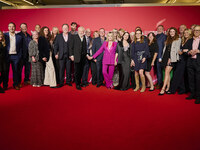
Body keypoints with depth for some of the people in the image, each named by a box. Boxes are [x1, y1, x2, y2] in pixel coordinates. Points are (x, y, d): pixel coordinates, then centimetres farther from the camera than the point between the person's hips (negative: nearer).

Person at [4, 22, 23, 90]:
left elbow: (20, 48, 8)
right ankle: (5, 85, 16)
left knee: (15, 71, 4)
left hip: (15, 56, 1)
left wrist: (19, 56, 0)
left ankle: (16, 84, 15)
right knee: (6, 71, 6)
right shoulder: (4, 35, 3)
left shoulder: (19, 37, 7)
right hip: (7, 56, -1)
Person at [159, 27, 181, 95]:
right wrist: (162, 57, 8)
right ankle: (167, 88, 8)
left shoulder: (178, 39, 2)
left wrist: (170, 58, -13)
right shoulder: (168, 39, 20)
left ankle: (163, 89, -15)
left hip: (172, 58, -5)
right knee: (167, 73, 5)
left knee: (167, 72, -13)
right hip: (165, 57, 6)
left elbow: (176, 49, -6)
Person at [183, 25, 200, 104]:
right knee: (191, 79, 8)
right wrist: (189, 52, -6)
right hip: (190, 62, 4)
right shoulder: (189, 41, 16)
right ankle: (192, 94, 20)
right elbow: (184, 50, 12)